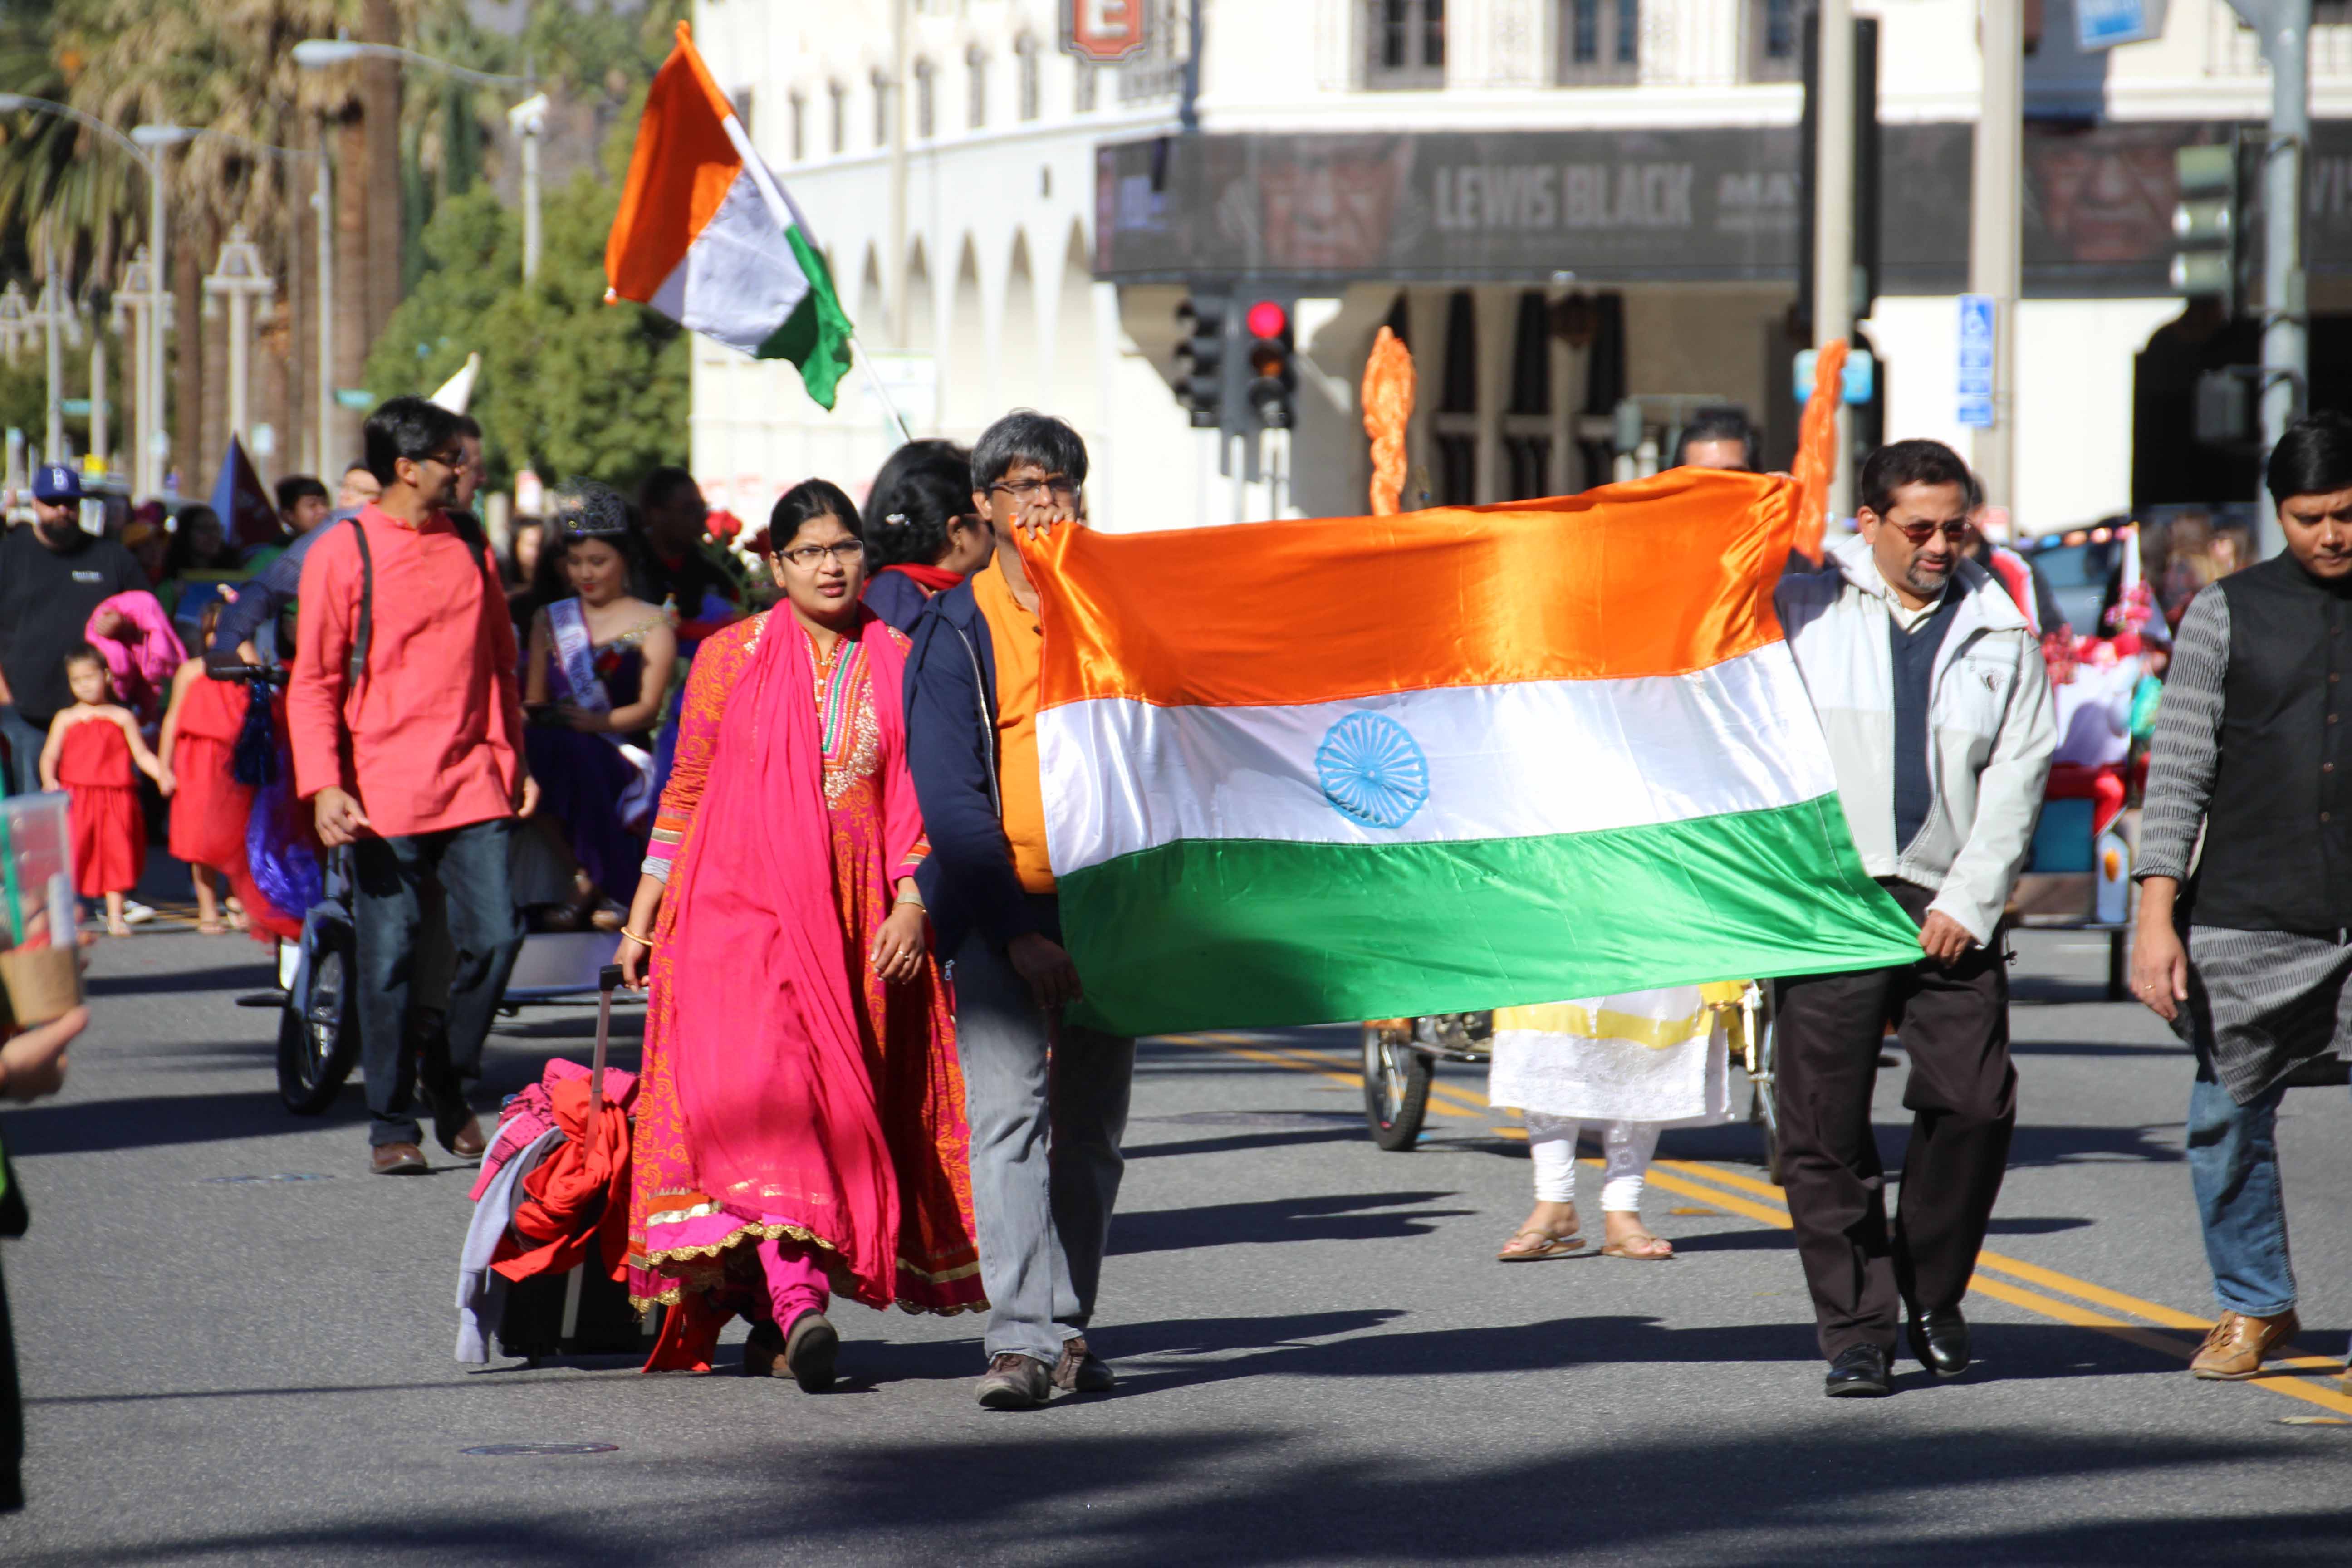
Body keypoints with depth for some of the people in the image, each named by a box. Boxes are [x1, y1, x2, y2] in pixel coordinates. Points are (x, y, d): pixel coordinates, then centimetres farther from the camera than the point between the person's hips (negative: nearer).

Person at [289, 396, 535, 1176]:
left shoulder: (470, 549, 13)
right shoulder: (342, 554, -2)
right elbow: (313, 681, -2)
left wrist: (514, 758, 17)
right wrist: (324, 786, -11)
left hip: (472, 782, 4)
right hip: (384, 790, -4)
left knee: (495, 936, -6)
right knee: (388, 957, -2)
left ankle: (447, 1079, 17)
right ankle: (391, 1126, 8)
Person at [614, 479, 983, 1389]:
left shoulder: (897, 664, 8)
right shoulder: (731, 658, 6)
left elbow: (917, 799, 7)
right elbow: (686, 791, 11)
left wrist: (912, 905, -6)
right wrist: (641, 919, 9)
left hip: (858, 922, 2)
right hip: (742, 906, -2)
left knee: (840, 1102, 0)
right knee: (757, 1084, -19)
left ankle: (770, 1320, 9)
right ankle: (796, 1298, -29)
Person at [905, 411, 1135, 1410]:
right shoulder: (956, 631, 2)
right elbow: (950, 796, -4)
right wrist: (1015, 932, -13)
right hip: (1000, 913, -3)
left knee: (1090, 1130, 7)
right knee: (1008, 1114, -15)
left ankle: (1070, 1330, 17)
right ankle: (1023, 1338, -21)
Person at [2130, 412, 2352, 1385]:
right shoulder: (2227, 613, 7)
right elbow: (2178, 770, 3)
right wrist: (2156, 916, -5)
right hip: (2247, 924, 1)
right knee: (2228, 1123, 6)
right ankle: (2255, 1307, 25)